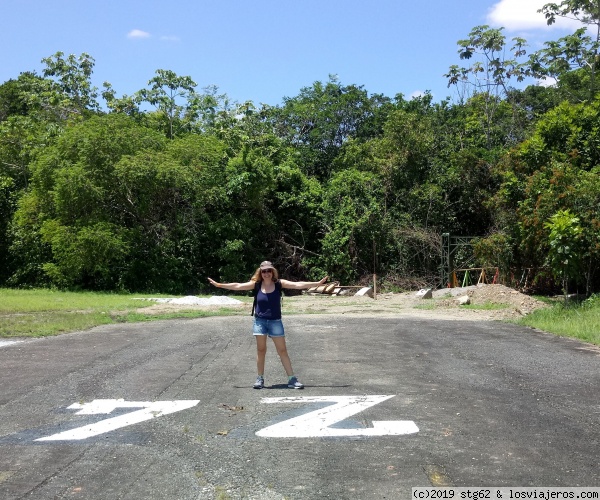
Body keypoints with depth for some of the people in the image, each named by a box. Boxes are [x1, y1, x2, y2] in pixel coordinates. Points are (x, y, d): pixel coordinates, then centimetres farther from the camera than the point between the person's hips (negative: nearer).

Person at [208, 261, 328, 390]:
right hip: (259, 321, 1)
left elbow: (298, 285, -13)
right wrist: (218, 285, -2)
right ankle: (260, 378, 18)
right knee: (261, 350, 8)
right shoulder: (256, 284, -4)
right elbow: (238, 286, -2)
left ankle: (292, 378, 5)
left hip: (275, 321, -1)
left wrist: (317, 283, -20)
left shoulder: (279, 283, -7)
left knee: (282, 350, 2)